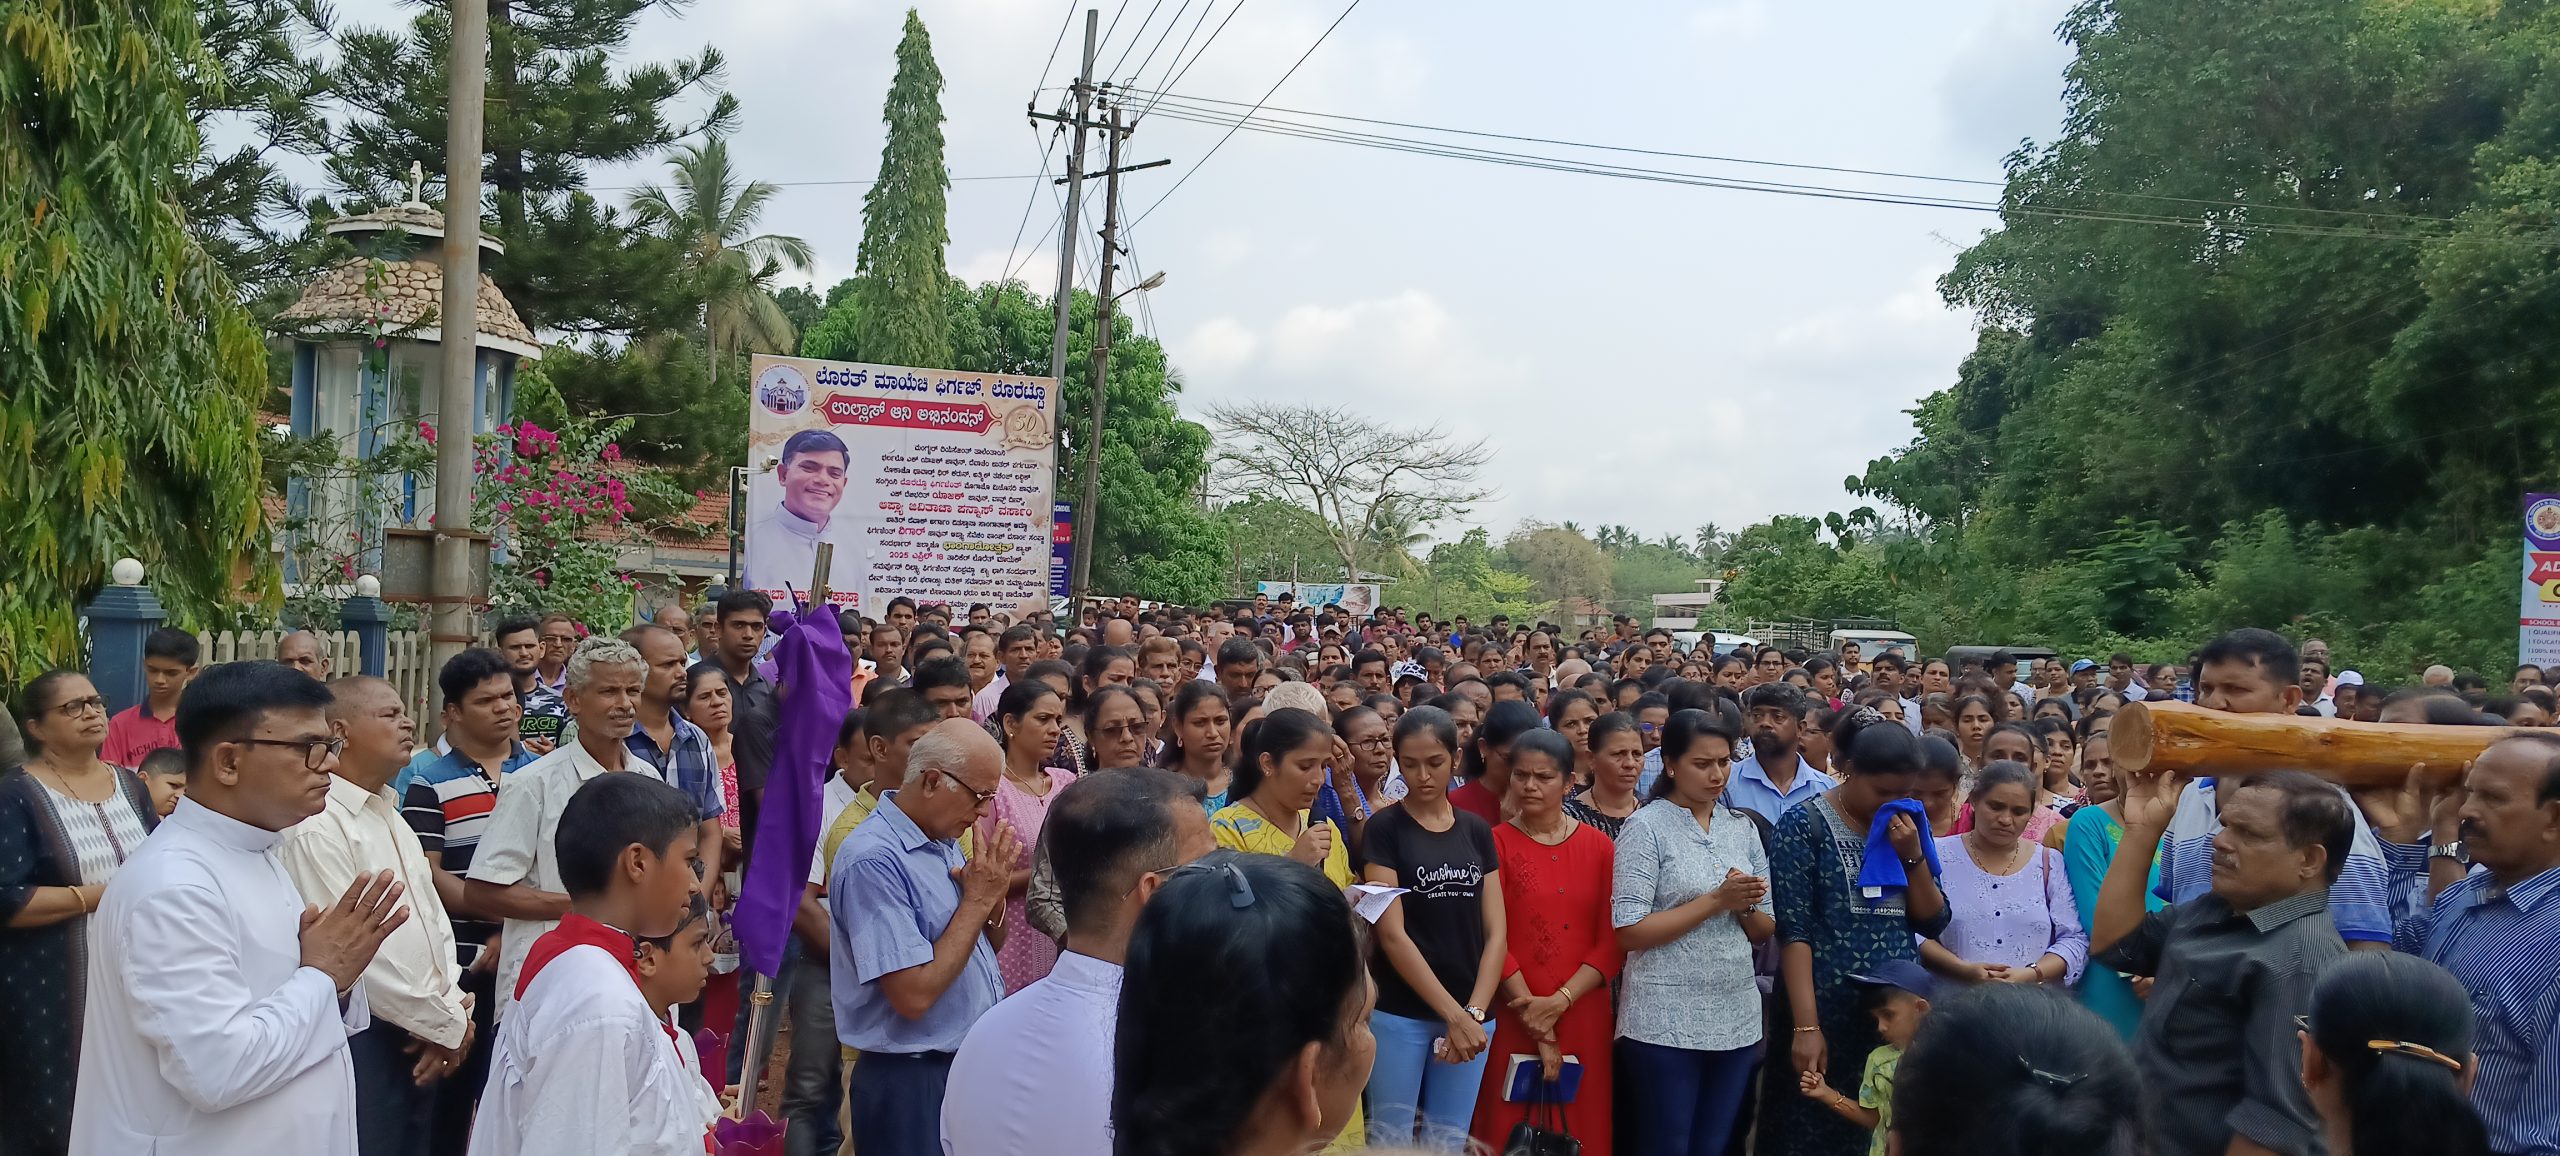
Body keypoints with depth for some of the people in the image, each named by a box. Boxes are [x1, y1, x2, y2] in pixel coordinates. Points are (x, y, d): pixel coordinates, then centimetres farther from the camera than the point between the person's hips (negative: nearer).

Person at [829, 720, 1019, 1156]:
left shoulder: (943, 841, 6)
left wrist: (994, 891, -5)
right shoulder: (874, 861, -23)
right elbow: (913, 996, -27)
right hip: (914, 1085, -9)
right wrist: (976, 900, -20)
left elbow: (989, 944, 15)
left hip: (969, 1069, 9)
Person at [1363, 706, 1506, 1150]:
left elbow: (1495, 933, 4)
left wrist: (1473, 1012, -9)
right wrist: (1452, 1013, -15)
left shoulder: (1477, 831, 7)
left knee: (1449, 1139, 11)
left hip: (1471, 1013, 4)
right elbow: (1391, 934, -11)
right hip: (1400, 1012, -4)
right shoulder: (1384, 828, -5)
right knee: (1392, 1137, 2)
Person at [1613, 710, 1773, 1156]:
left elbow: (1764, 931, 12)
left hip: (1736, 1018, 5)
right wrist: (1717, 900, -17)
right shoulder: (1647, 827, -8)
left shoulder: (1743, 827, 9)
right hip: (1665, 1022, -5)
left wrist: (1748, 906, -10)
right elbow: (1629, 932, -15)